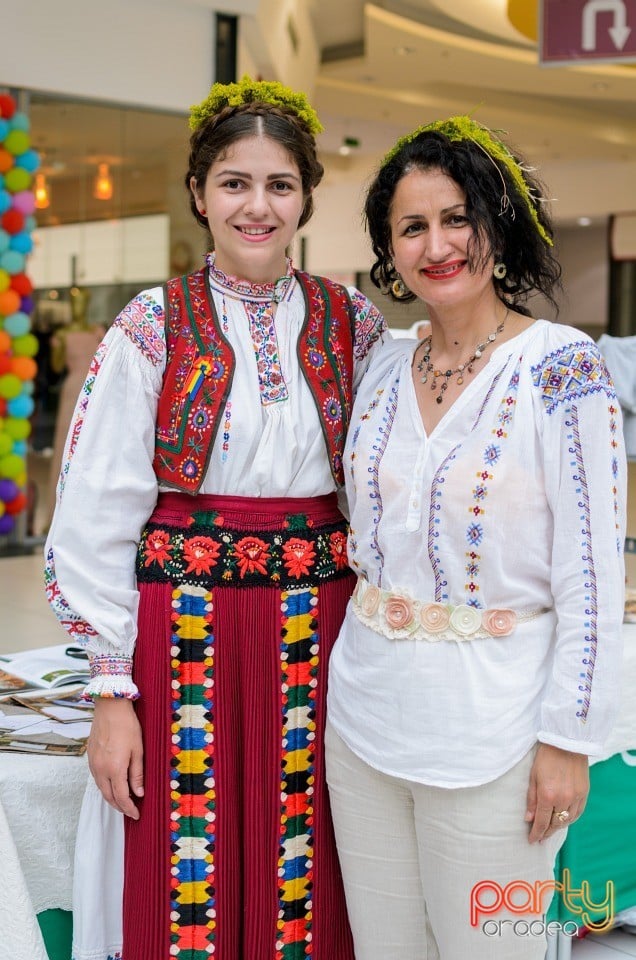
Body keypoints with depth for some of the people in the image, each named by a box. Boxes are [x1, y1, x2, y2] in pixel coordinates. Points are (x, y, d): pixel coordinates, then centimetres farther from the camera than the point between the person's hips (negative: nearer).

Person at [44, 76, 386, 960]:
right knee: (189, 885, 4)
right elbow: (97, 514, -3)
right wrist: (112, 693, -5)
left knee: (304, 884, 9)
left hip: (318, 636, 2)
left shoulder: (352, 325, 5)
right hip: (184, 629, -2)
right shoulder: (154, 329, -2)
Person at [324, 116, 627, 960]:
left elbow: (593, 574, -12)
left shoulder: (563, 369, -12)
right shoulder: (386, 370, 6)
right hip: (367, 718, 6)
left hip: (490, 732, -5)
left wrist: (568, 740, -13)